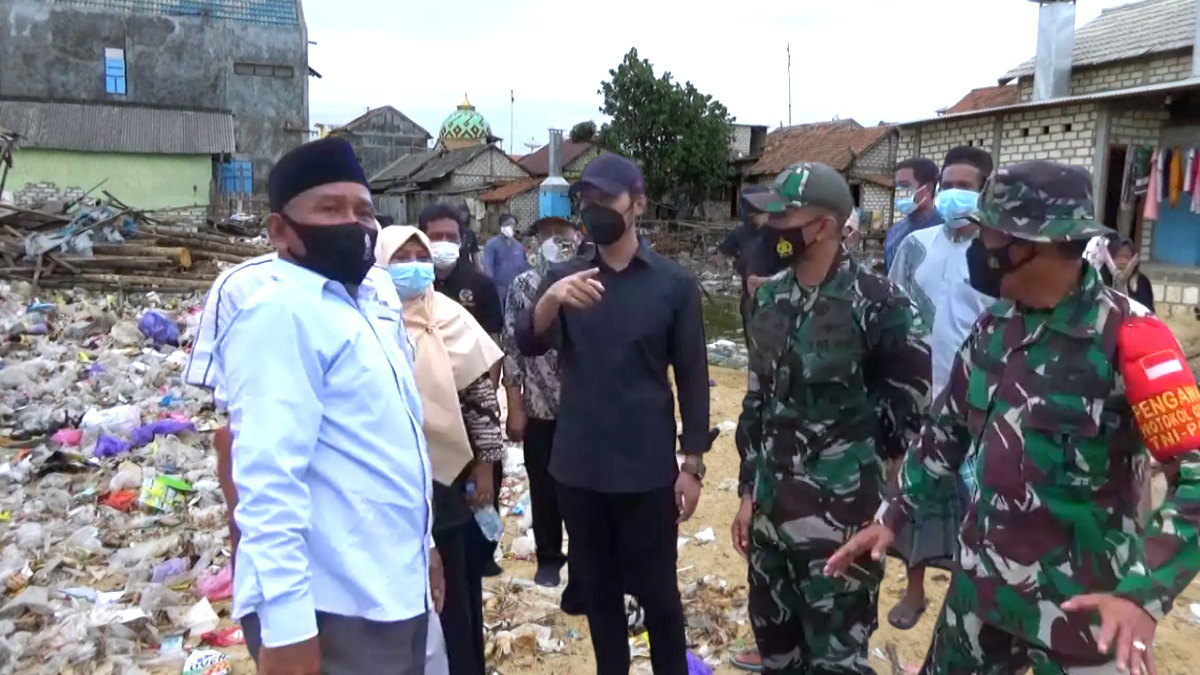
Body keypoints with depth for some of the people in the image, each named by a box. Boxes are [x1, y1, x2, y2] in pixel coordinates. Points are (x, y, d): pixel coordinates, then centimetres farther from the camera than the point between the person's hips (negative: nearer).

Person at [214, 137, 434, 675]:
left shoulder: (366, 308, 14)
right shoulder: (280, 313, -16)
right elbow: (268, 478, -24)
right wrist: (286, 622, -27)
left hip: (392, 593, 9)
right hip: (331, 609, -9)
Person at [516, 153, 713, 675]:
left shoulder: (674, 283, -3)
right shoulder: (563, 277, 4)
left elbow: (692, 379, -1)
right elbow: (527, 345, -11)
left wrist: (692, 463, -5)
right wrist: (550, 300, -31)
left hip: (647, 469, -3)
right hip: (578, 467, 3)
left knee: (656, 591, 8)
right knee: (598, 590, 16)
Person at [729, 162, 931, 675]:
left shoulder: (877, 303, -14)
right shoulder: (770, 300, 6)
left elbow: (910, 407, -10)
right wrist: (748, 492, 12)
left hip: (841, 515, -6)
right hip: (771, 509, 7)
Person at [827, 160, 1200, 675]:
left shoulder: (1126, 337, -18)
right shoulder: (995, 326, 1)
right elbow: (948, 430, 11)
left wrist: (1145, 593, -33)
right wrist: (891, 516, 9)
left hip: (1079, 608, -6)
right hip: (982, 587, 6)